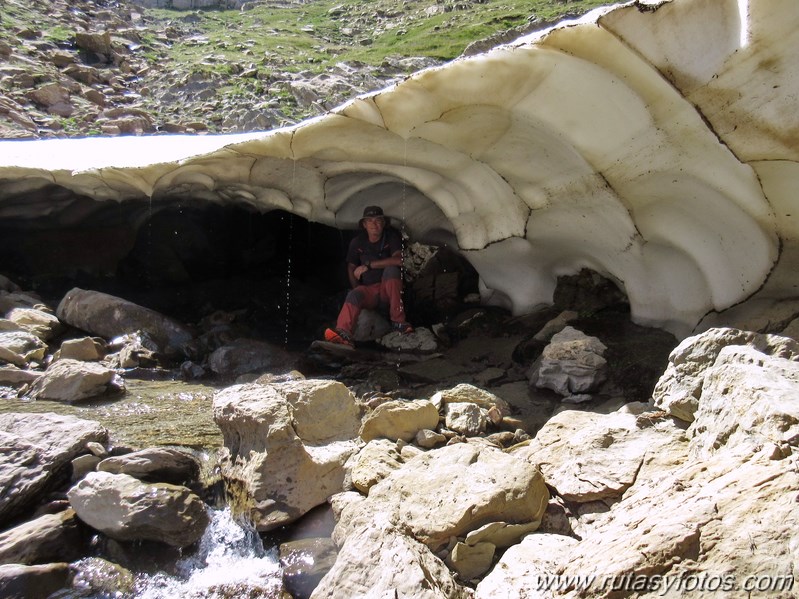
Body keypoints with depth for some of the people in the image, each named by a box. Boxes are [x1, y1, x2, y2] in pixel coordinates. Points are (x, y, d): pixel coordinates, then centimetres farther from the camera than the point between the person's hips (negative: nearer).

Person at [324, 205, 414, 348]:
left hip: (388, 289, -1)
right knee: (354, 295, -31)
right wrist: (356, 288, -4)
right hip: (368, 290, 1)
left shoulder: (391, 236, -7)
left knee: (391, 270, -32)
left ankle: (398, 321, -27)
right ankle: (344, 333, -56)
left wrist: (368, 265, -23)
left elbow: (398, 260, -24)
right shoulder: (357, 242, 2)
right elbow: (351, 268, 12)